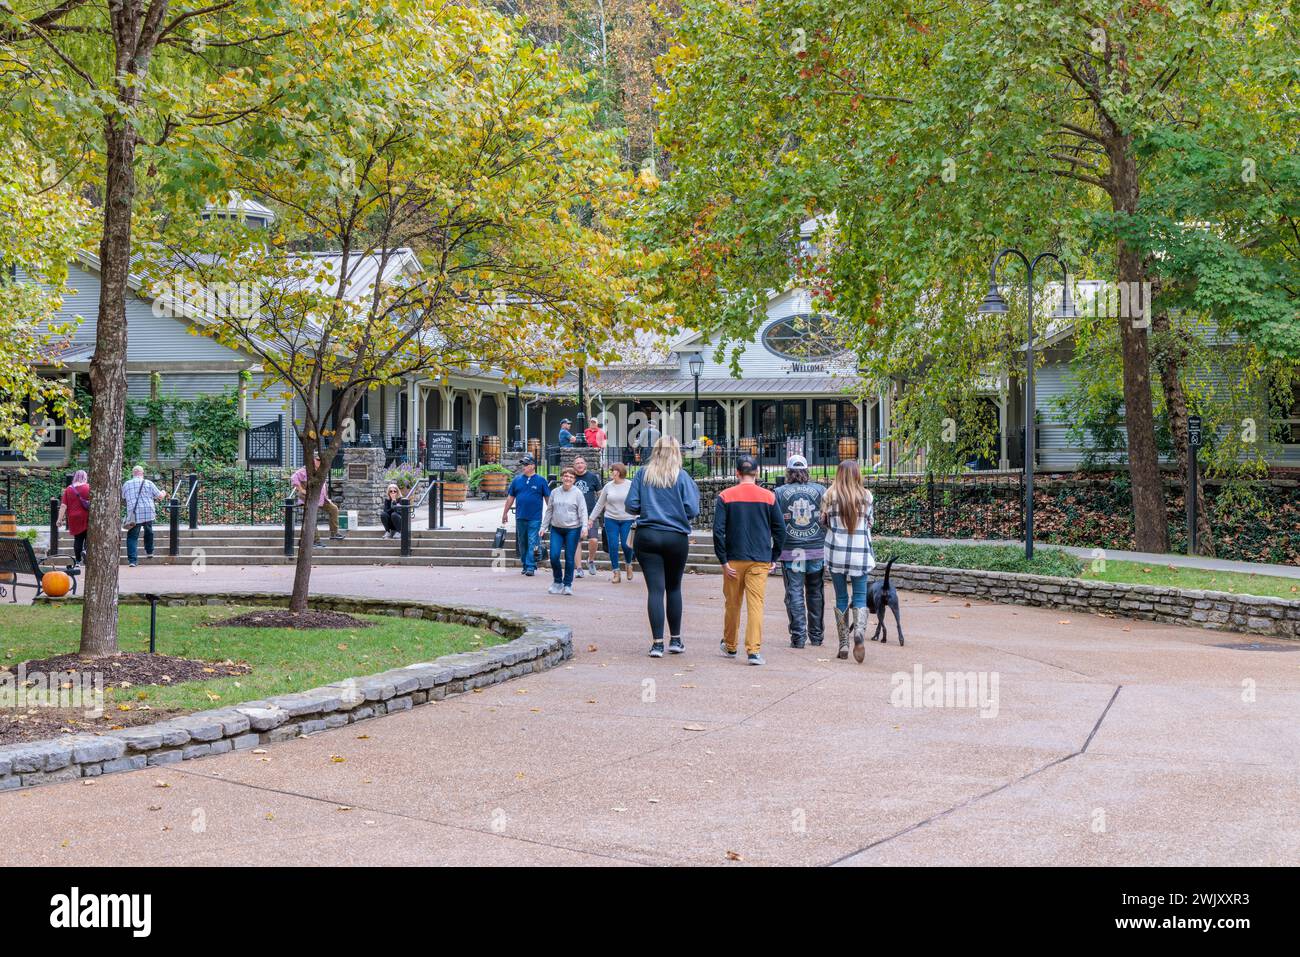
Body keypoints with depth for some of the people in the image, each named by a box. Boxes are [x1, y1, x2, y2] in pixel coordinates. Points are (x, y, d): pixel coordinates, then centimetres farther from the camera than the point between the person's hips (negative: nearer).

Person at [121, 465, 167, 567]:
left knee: (132, 537, 0)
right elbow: (159, 497, 8)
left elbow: (123, 500, 19)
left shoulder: (126, 485, 9)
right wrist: (164, 493, 31)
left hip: (133, 515, -1)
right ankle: (149, 552, 37)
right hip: (148, 512, 1)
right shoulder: (148, 483, 4)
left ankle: (132, 560, -12)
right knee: (148, 531, 27)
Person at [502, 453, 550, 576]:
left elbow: (548, 498, 3)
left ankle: (530, 567, -6)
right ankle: (525, 565, 21)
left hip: (535, 518, -4)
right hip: (520, 517, 4)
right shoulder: (517, 480, 8)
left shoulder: (540, 480, 0)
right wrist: (505, 513, 13)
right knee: (522, 543, 10)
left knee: (532, 543, -7)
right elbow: (510, 497, 13)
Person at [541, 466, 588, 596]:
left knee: (569, 558, 0)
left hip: (572, 529, -3)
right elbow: (549, 511, 14)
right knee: (554, 556, -5)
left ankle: (568, 584, 12)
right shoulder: (554, 492, 8)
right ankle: (557, 582, 13)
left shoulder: (577, 493, -2)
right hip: (556, 529, 3)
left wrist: (584, 526, -17)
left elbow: (582, 511, -5)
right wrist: (544, 527, 12)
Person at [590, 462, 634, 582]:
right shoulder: (608, 486, 3)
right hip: (611, 519, 2)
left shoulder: (630, 485, -4)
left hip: (627, 520, -2)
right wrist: (592, 518, 8)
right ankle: (616, 572, 9)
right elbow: (600, 504, 10)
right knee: (613, 546, -2)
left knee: (625, 545, -6)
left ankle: (628, 564, 25)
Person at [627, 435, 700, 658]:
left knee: (655, 590, -1)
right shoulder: (682, 476, -3)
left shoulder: (642, 474, 1)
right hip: (676, 537, 0)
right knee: (674, 588, 15)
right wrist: (694, 491, 11)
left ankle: (657, 643, -6)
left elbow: (631, 506, -1)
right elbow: (692, 511, -8)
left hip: (646, 537, 0)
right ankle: (675, 640, 20)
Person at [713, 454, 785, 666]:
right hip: (760, 560, 0)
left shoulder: (725, 496, -3)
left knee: (732, 604, 13)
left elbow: (718, 530, -9)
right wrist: (774, 558, 11)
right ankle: (754, 650, -12)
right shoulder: (768, 496, 0)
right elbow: (780, 529, 2)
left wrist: (723, 560, -4)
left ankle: (730, 646, 28)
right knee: (756, 604, -2)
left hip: (734, 560, 0)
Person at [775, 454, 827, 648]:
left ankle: (798, 637, -2)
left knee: (794, 594, 2)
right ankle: (816, 635, 20)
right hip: (817, 550, 2)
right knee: (816, 594, 13)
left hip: (791, 552, -2)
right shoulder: (821, 490, 2)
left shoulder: (780, 493, -2)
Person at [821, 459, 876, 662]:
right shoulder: (866, 496, -2)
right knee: (860, 597, 6)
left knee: (841, 598, 10)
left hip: (836, 552, 0)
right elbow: (869, 523, 8)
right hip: (860, 552, 0)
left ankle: (843, 645, 11)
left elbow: (823, 521, 4)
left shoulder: (830, 495, -5)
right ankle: (859, 632, -20)